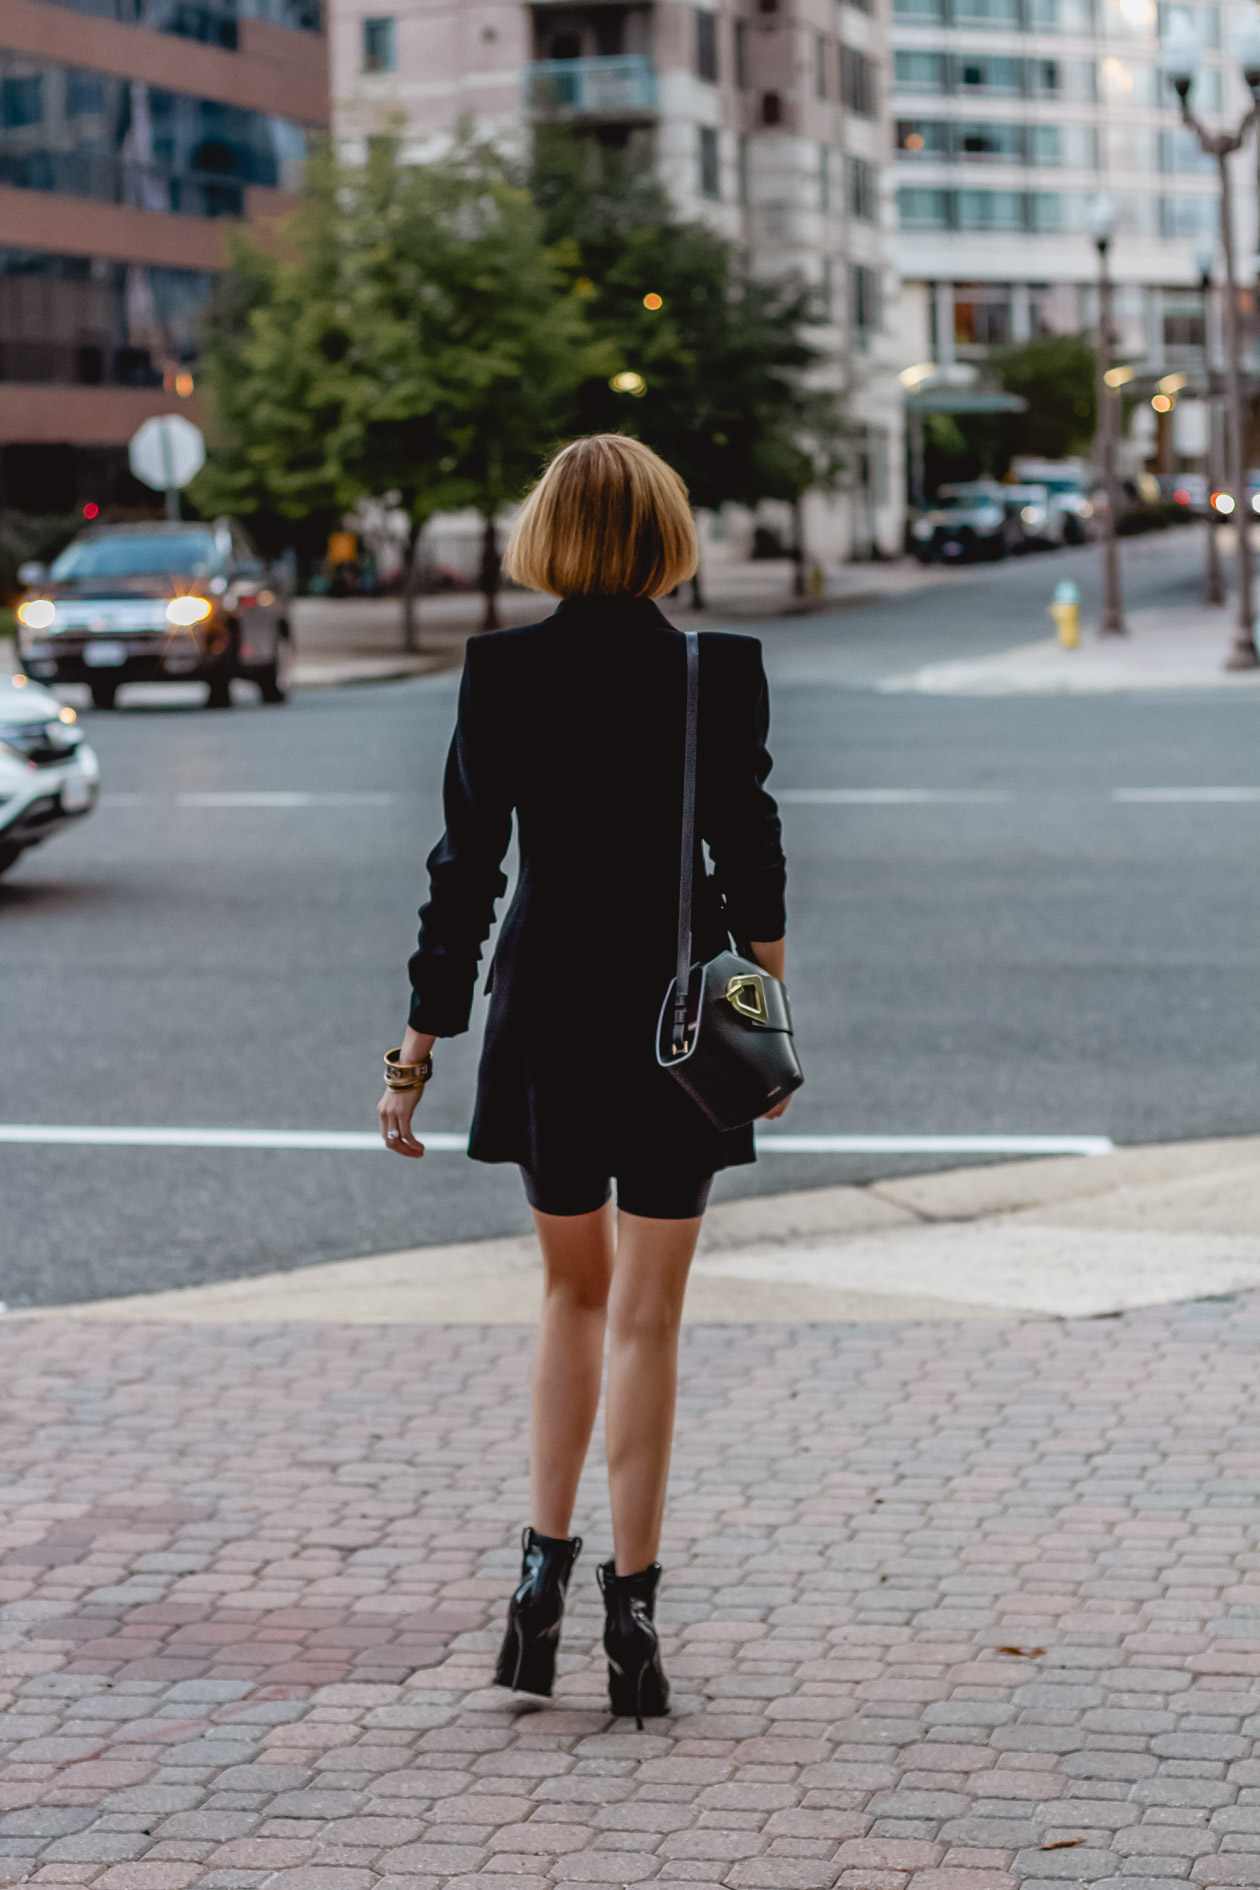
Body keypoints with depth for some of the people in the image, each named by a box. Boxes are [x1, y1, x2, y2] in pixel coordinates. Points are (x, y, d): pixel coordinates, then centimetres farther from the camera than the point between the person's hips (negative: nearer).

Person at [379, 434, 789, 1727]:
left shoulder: (499, 671, -6)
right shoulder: (720, 672, -7)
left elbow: (466, 866, -6)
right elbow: (751, 856, -2)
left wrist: (421, 1041, -1)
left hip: (546, 1003, 1)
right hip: (676, 1013, -1)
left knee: (573, 1290, 20)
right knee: (644, 1316, 6)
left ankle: (542, 1568, 10)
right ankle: (631, 1609, 5)